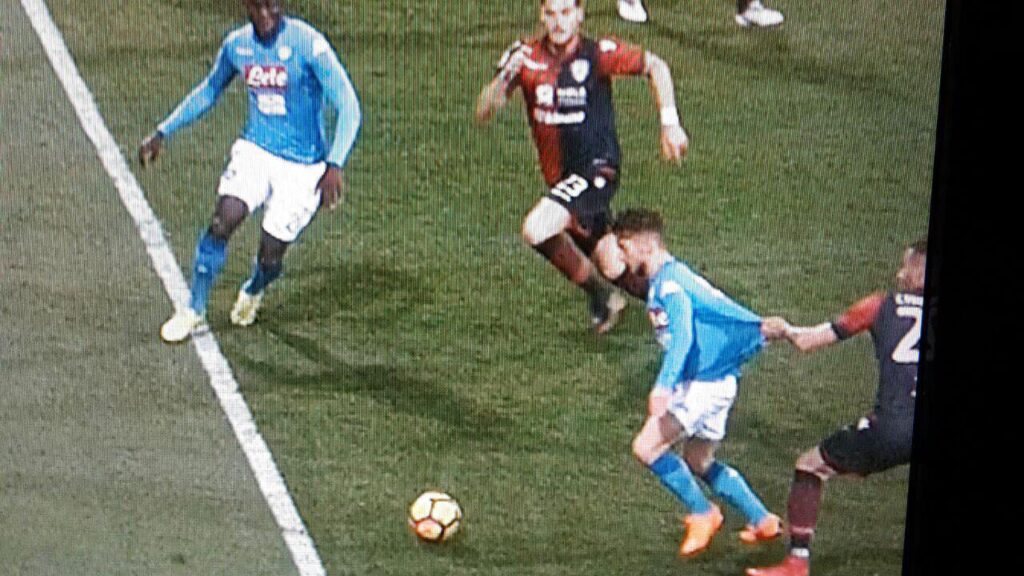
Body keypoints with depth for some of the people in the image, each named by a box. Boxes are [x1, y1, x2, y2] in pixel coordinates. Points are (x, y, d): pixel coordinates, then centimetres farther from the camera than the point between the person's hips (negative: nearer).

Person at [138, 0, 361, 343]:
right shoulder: (236, 45, -1)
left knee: (270, 257, -2)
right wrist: (163, 133, 16)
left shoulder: (307, 43, -19)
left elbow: (348, 106, -22)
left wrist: (334, 165, -34)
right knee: (222, 222, -18)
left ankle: (253, 292, 37)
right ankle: (194, 312, 0)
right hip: (254, 150, 4)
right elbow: (208, 93, 19)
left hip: (302, 167, -4)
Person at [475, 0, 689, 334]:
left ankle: (600, 294, -6)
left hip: (596, 170, -5)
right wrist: (506, 78, -26)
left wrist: (670, 124, -7)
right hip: (559, 178, 5)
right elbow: (483, 115, -7)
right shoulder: (525, 57, -4)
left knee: (536, 230, -26)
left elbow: (655, 67, 1)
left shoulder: (599, 54, -12)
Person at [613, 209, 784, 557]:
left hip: (705, 384, -11)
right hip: (713, 382, 11)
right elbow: (721, 306, 21)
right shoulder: (672, 277, 15)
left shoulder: (669, 283, -17)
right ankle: (762, 521, 27)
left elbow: (682, 335, -31)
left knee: (646, 447, -13)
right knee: (698, 464, 20)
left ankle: (702, 514, -2)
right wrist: (758, 328, 27)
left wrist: (664, 385, -41)